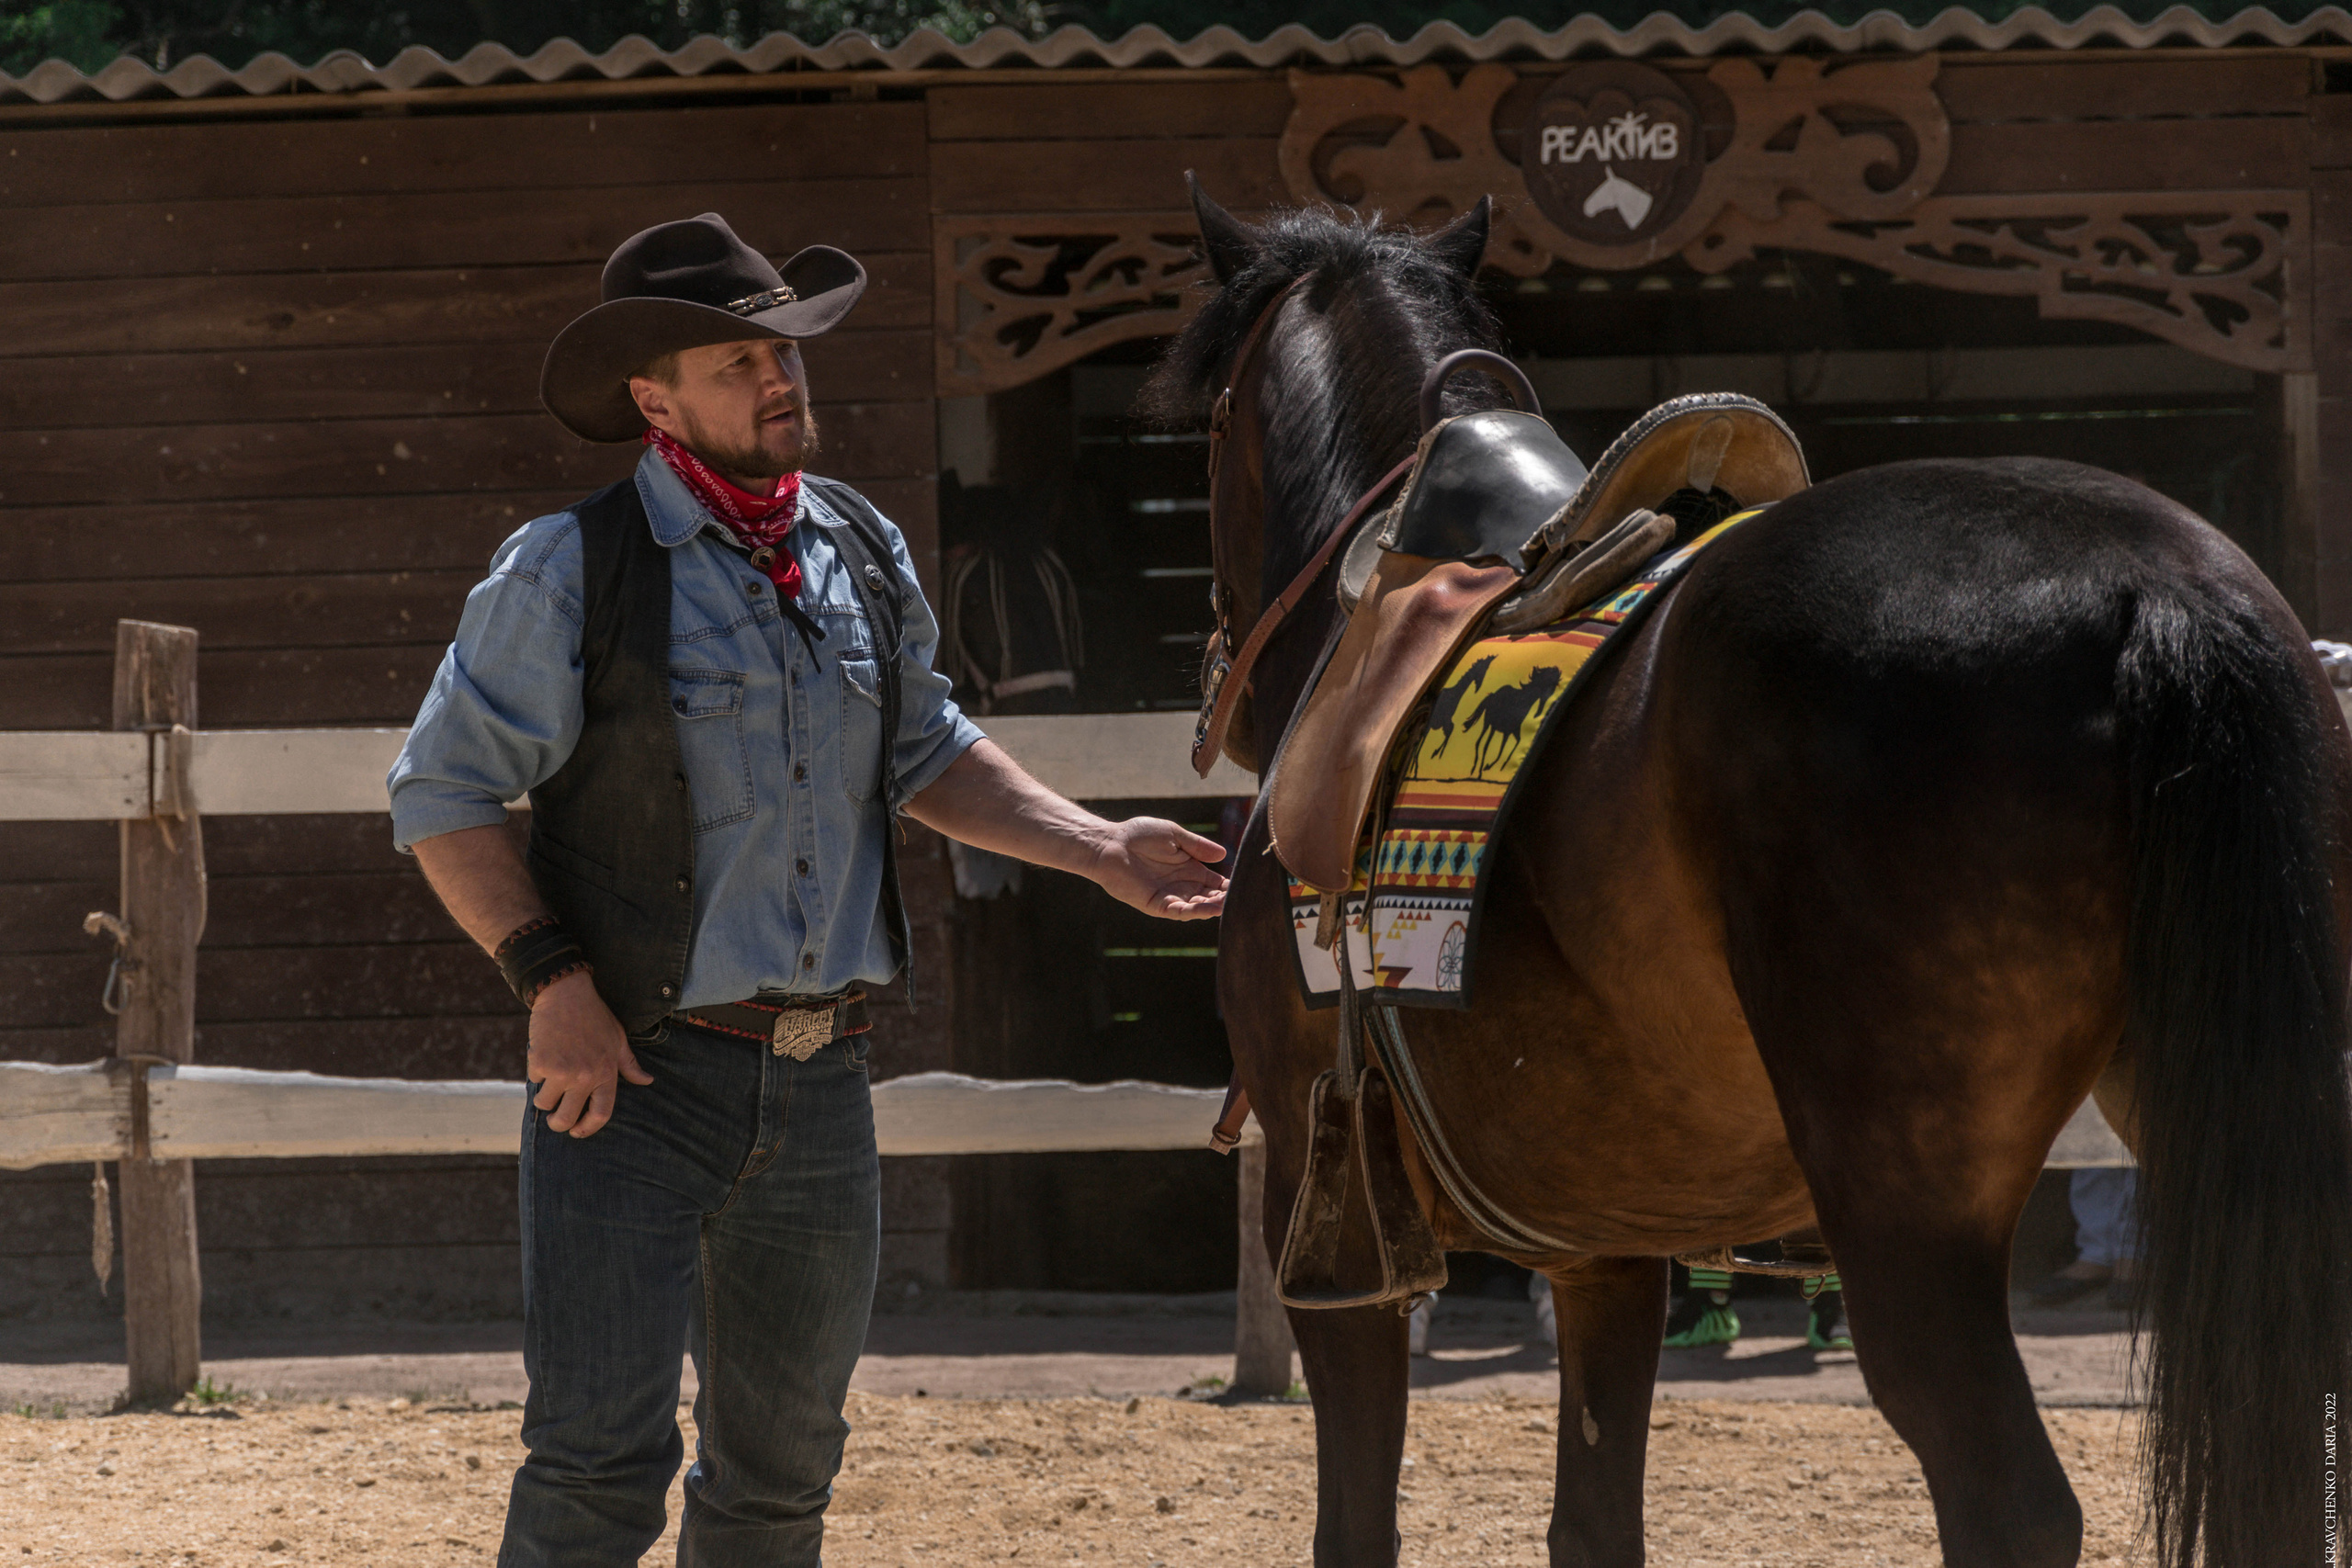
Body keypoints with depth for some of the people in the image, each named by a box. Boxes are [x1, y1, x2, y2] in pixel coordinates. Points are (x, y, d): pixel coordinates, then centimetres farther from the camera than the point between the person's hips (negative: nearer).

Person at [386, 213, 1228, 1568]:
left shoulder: (865, 554, 9)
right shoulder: (569, 572, -9)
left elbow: (925, 756, 22)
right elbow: (444, 796, -8)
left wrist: (1102, 851, 12)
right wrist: (554, 984, -17)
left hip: (821, 1085, 6)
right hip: (633, 1074, -6)